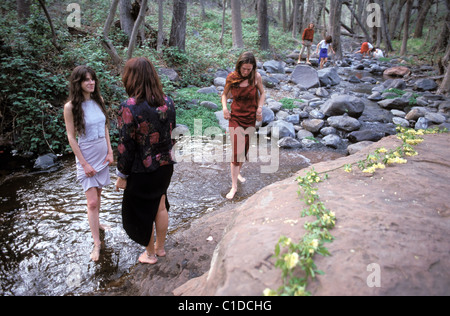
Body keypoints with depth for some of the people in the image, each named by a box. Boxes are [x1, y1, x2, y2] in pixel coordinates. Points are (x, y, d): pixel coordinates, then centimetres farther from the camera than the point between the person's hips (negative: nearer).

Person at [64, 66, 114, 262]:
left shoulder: (99, 100, 2)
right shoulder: (71, 106, -13)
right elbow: (71, 137, -11)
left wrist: (110, 151, 3)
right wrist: (84, 164, -13)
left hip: (103, 155, 5)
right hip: (86, 156, -5)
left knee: (98, 194, 18)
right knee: (92, 202, -5)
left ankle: (96, 223, 40)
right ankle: (97, 243, 4)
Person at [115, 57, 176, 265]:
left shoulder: (129, 107, -23)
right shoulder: (167, 102, -5)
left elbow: (126, 146, -19)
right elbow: (171, 133, 4)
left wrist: (122, 176, -7)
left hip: (142, 172, -5)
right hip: (165, 166, 6)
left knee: (142, 211, 16)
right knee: (160, 206, 23)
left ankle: (150, 254, 36)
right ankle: (160, 247, 43)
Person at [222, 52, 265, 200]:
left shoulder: (256, 77, -8)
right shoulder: (231, 78, -9)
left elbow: (262, 93, 8)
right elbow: (225, 94, 7)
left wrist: (260, 107, -7)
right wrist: (224, 107, -11)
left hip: (250, 118, 2)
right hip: (235, 118, -2)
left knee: (244, 149, 14)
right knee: (237, 151, -8)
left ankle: (238, 172, 40)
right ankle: (234, 186, -1)